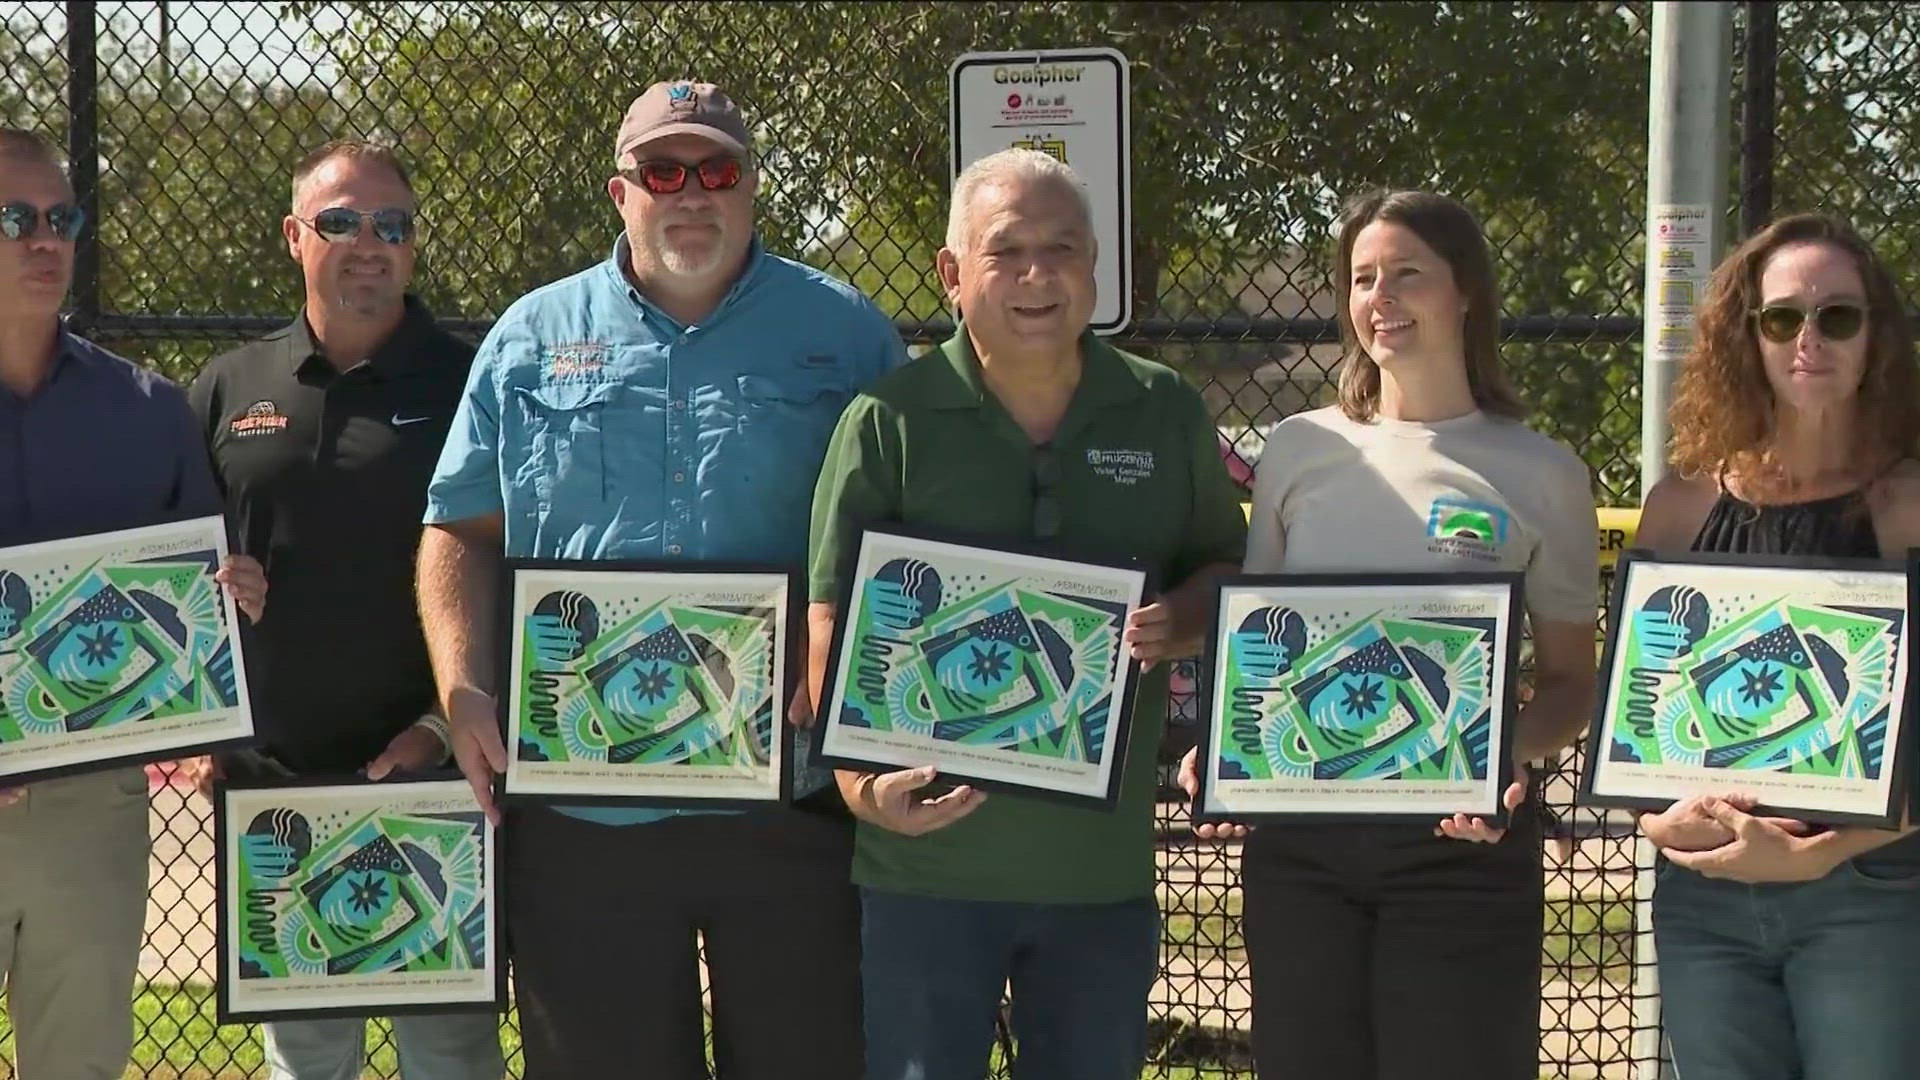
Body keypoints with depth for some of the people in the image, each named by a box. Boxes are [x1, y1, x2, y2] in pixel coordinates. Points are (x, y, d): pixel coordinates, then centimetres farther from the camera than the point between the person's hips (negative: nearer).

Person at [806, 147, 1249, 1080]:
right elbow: (833, 618, -7)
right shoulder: (890, 419, -4)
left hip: (1104, 860, 3)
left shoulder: (1167, 414, 5)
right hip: (927, 854, -3)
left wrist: (1179, 622, -10)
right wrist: (861, 781, -21)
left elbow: (1228, 568, 14)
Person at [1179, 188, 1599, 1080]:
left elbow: (1569, 684, 5)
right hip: (1295, 836, 2)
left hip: (1459, 840, -2)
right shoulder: (1297, 451, 7)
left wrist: (1510, 754, -16)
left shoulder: (1539, 475, 1)